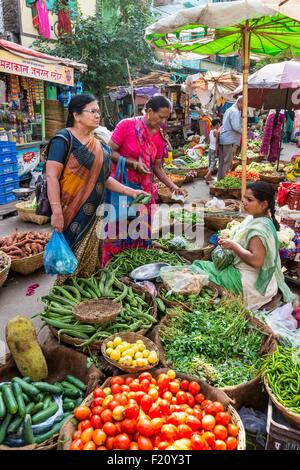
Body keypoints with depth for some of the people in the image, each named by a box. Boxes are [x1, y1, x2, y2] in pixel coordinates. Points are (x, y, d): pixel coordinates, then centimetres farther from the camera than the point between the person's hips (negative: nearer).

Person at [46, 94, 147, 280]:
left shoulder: (98, 144, 11)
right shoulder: (64, 139, -9)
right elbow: (52, 176, -15)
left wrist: (129, 191, 7)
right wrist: (56, 211, -22)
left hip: (92, 214, 7)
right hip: (71, 212, -7)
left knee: (90, 259, 14)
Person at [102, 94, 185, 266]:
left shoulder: (159, 137, 6)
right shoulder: (127, 125, -10)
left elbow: (157, 167, 12)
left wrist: (172, 186, 1)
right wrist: (133, 163, -19)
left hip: (144, 190, 5)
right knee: (118, 231, 0)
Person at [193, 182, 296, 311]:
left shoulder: (260, 228, -26)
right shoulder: (254, 218, 3)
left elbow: (256, 261, -32)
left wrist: (234, 246, -23)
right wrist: (229, 242, 0)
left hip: (249, 282, -10)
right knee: (201, 265, 7)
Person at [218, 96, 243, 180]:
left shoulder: (230, 109, 19)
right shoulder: (235, 111, -12)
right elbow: (236, 127, -21)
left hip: (222, 139, 10)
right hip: (230, 140, -10)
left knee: (222, 162, 12)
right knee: (227, 162, -5)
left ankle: (220, 179, 17)